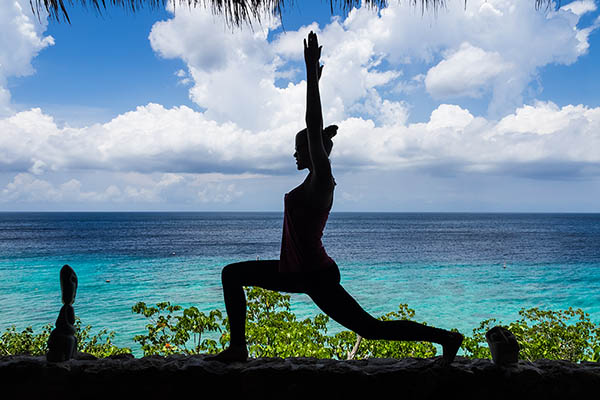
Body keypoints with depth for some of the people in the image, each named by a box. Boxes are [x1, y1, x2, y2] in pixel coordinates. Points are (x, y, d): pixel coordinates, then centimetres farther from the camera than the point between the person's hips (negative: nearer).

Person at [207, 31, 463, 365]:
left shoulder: (321, 179, -14)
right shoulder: (317, 178, 9)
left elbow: (314, 129, -21)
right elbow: (316, 129, 18)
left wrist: (311, 71, -20)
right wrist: (314, 79, 23)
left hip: (317, 276, -10)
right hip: (297, 272, 10)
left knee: (371, 328, -4)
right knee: (232, 274, 14)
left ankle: (445, 338, 10)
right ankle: (238, 348, 15)